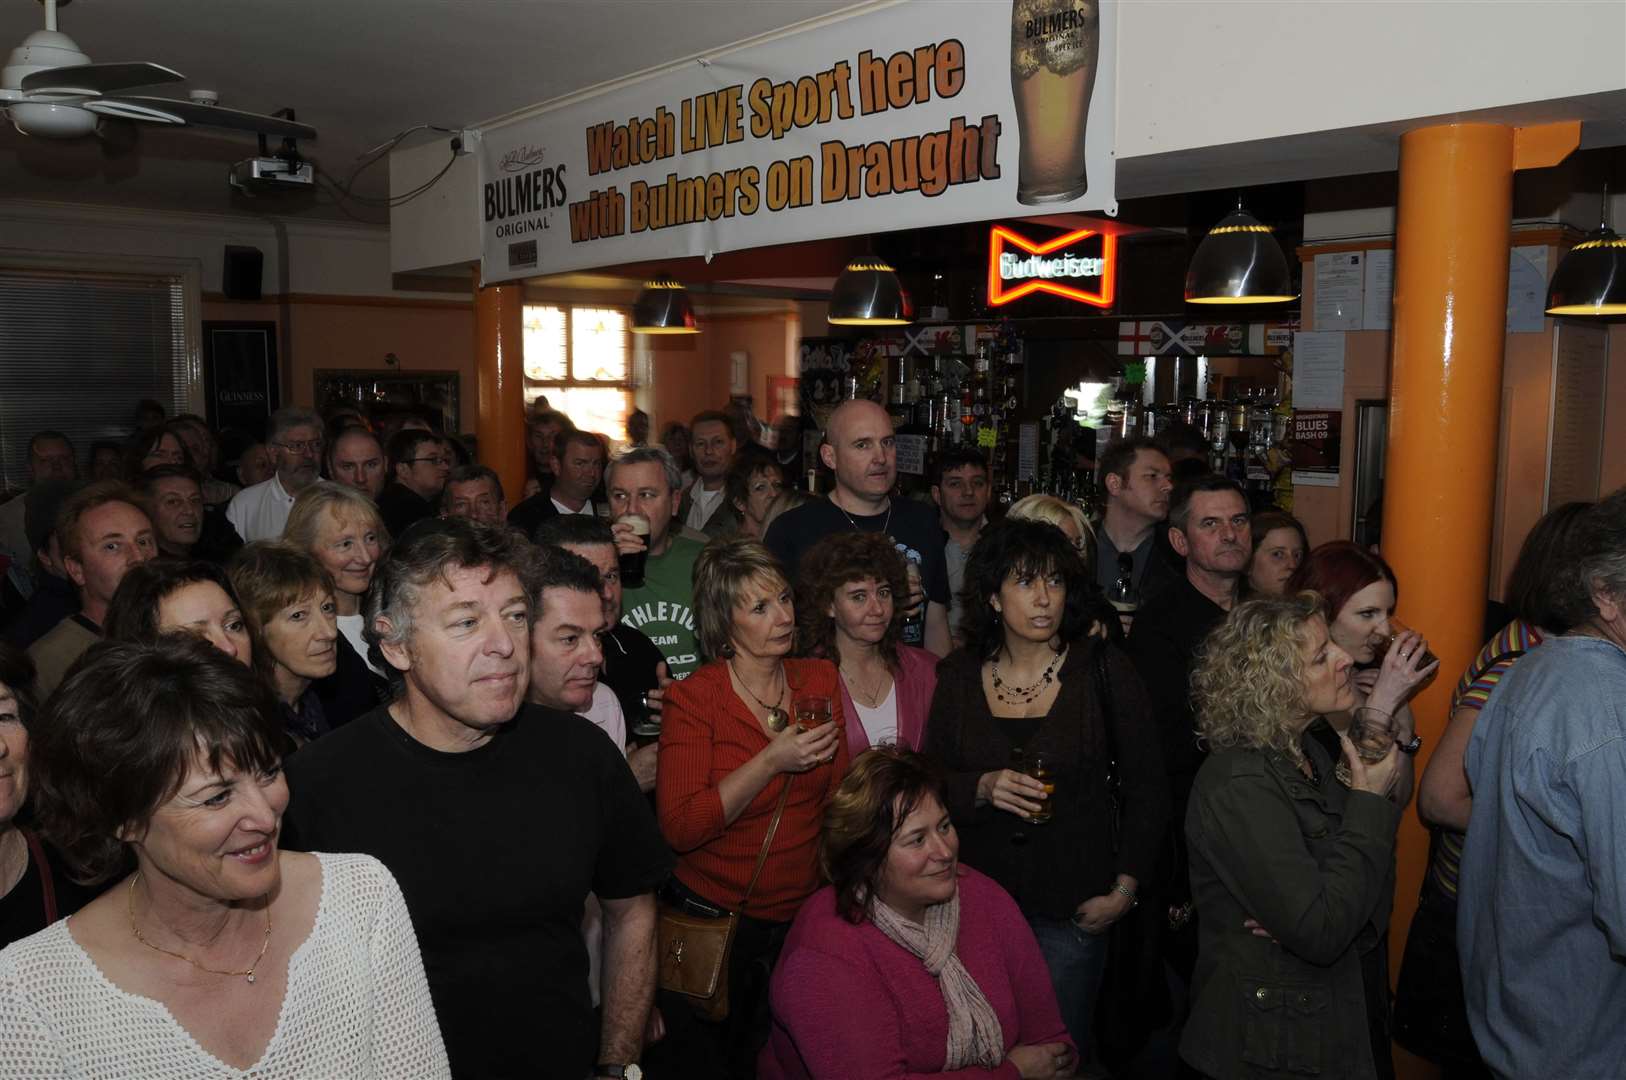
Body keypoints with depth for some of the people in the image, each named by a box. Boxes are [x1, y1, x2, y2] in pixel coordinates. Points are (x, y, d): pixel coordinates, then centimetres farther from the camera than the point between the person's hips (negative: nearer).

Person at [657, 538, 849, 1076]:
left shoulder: (820, 680, -1)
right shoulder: (694, 698, -14)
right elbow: (679, 829, -22)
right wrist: (772, 761, -25)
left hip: (806, 911, 4)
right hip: (715, 917, -3)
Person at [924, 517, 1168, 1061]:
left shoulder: (1103, 669, -7)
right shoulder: (958, 675, -1)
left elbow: (1146, 787, -1)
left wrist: (1125, 888, -5)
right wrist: (982, 788, -16)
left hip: (1072, 910, -2)